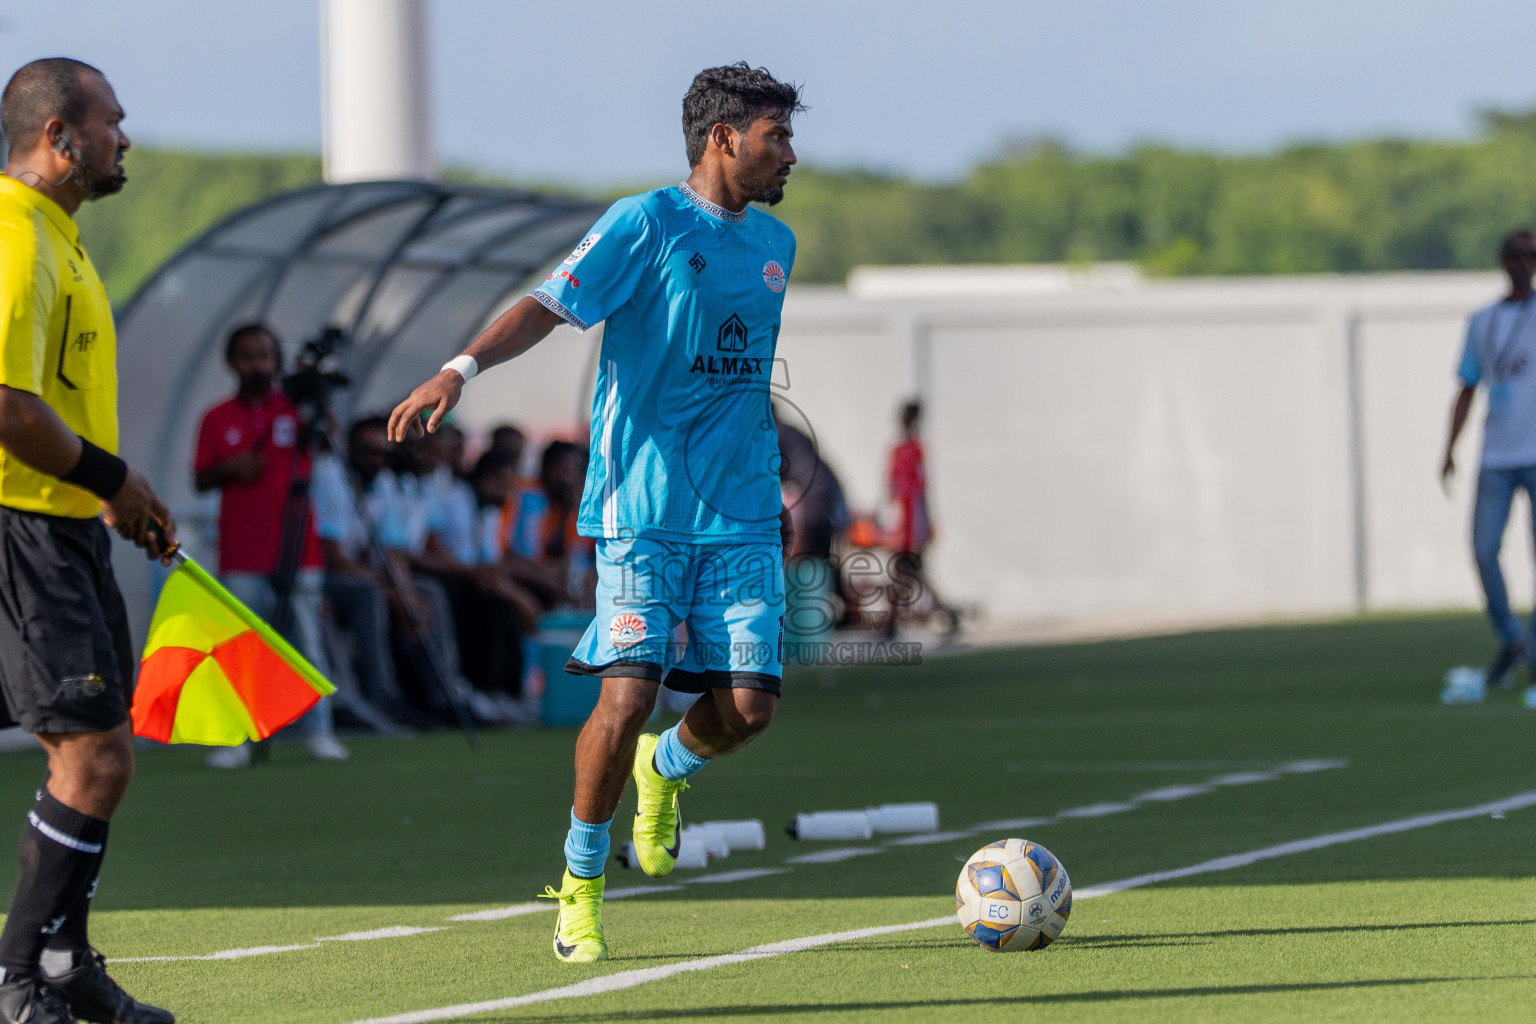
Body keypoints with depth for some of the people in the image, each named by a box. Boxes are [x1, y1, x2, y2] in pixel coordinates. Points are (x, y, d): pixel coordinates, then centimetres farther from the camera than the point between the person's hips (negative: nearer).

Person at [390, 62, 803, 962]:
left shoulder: (774, 245, 15)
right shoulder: (645, 224, -5)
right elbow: (551, 304, -15)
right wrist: (463, 369, -30)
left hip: (742, 517, 5)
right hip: (643, 508, -5)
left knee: (748, 704, -6)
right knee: (628, 694, -12)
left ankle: (664, 770, 29)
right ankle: (581, 887, 7)